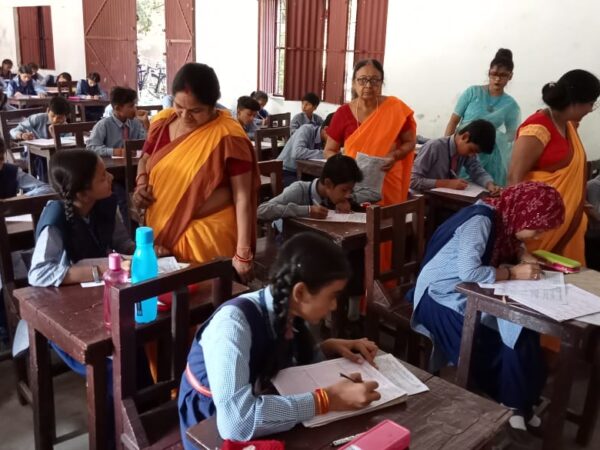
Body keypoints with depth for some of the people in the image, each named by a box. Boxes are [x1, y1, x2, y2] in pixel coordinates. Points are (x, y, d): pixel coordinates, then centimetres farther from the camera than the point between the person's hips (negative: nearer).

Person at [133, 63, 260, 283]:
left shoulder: (228, 136, -16)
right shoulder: (162, 122, 0)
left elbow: (242, 197, -14)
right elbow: (145, 159, 19)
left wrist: (243, 253, -16)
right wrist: (141, 184, -3)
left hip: (209, 239, -5)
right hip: (161, 232, 5)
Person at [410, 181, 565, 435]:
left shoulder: (504, 218, 1)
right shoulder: (480, 220, -24)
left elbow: (509, 245, 20)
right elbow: (469, 272, -34)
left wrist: (523, 255, -3)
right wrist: (513, 273, -21)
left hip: (472, 293, 8)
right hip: (443, 297, -8)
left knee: (523, 330, -10)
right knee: (503, 342, -19)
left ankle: (519, 403, 4)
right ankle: (509, 406, 4)